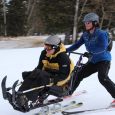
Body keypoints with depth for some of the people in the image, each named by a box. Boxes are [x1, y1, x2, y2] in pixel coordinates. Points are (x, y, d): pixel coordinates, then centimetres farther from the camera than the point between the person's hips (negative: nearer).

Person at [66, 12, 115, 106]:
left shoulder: (101, 34, -18)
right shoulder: (85, 35, 3)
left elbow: (103, 47, -30)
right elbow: (77, 44, 8)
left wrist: (90, 52, -39)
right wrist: (66, 50, -3)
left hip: (104, 60, -7)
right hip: (93, 61, 8)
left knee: (103, 78, -29)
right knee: (80, 75, 10)